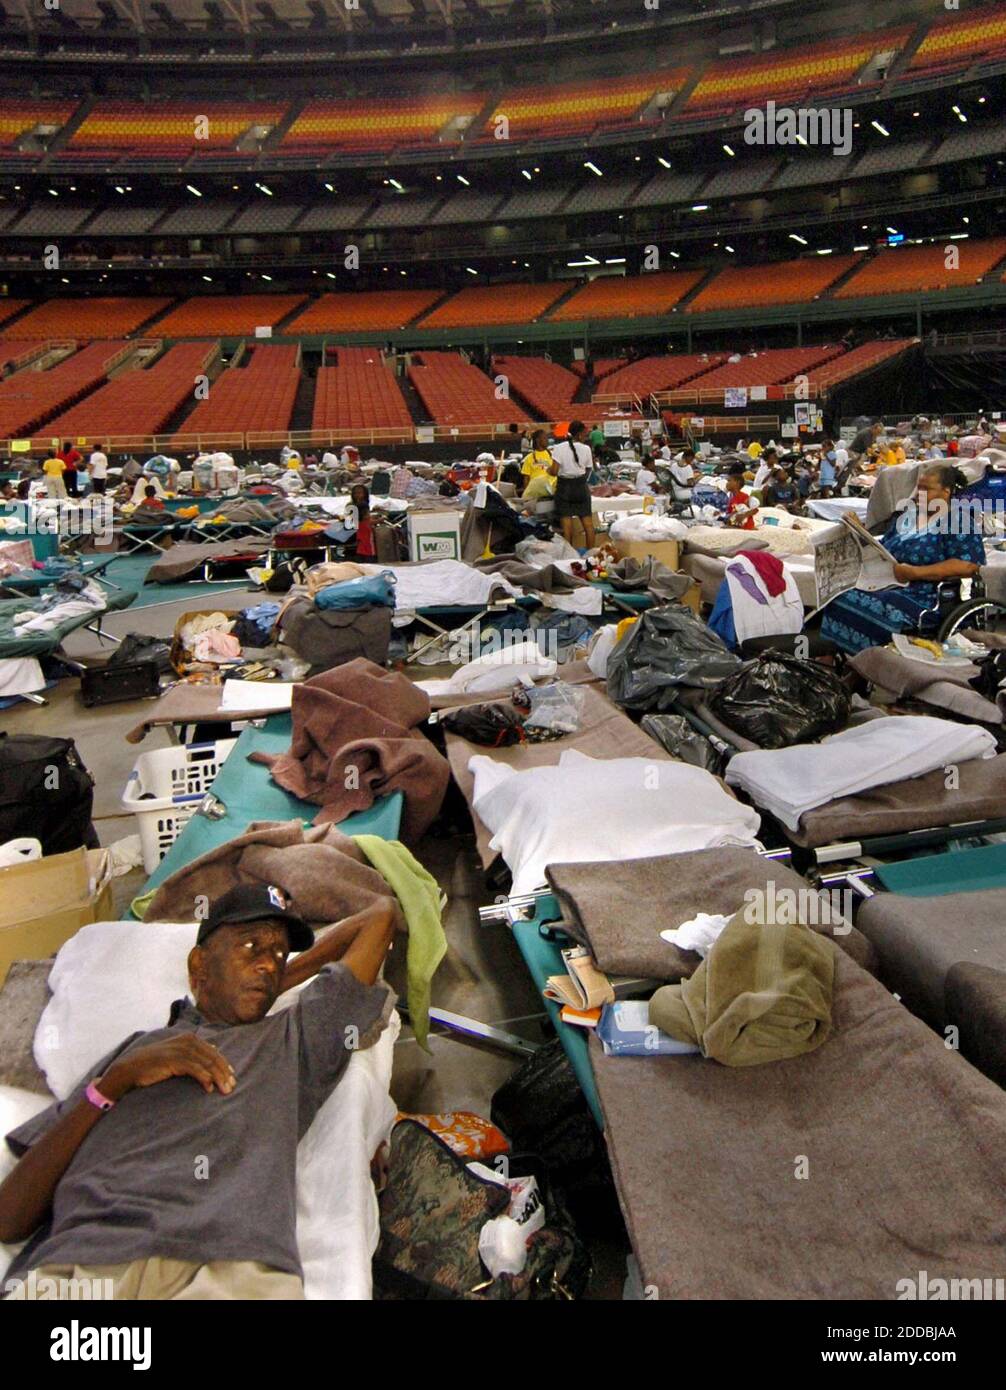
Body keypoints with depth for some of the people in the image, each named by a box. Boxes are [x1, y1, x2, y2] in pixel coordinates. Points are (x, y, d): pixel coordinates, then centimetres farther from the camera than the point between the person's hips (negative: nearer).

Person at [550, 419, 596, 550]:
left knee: (566, 524, 1)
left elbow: (554, 472, -13)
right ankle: (591, 551, 11)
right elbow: (588, 471, 1)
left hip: (564, 486, -1)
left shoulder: (559, 448, -8)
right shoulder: (585, 449, -3)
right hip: (581, 486, 1)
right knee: (588, 522, 9)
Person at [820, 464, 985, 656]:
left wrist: (913, 573, -19)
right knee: (839, 599, -19)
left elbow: (968, 566, -14)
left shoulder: (958, 520, -1)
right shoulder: (908, 516, 21)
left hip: (925, 598, -7)